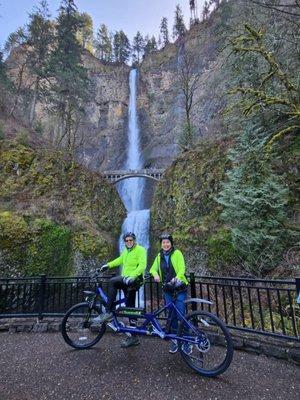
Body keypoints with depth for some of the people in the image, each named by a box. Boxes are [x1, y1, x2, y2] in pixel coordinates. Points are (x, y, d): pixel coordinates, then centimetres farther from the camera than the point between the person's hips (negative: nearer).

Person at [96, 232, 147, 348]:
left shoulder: (140, 250, -8)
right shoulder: (126, 251, 18)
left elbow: (142, 265, -19)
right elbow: (120, 260, 33)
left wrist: (132, 276, -31)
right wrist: (108, 265, 23)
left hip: (134, 280, -8)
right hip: (126, 280, 8)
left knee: (112, 282, -26)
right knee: (130, 308, 10)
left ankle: (108, 312, -18)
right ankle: (134, 337, 21)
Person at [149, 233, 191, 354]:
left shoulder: (177, 253, -7)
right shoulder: (159, 256, 6)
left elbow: (182, 268, -16)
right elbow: (153, 269, 6)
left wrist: (177, 278, -35)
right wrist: (156, 275, -17)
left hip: (180, 289, -4)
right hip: (167, 290, 4)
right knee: (172, 315, 12)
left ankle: (185, 342, 13)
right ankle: (174, 339, 29)